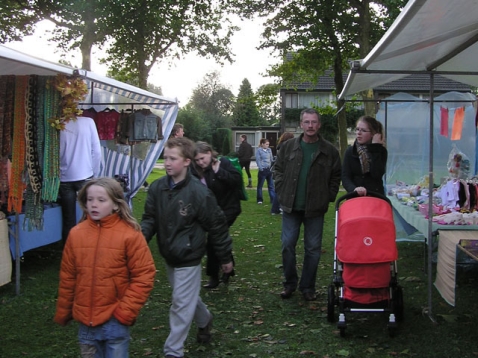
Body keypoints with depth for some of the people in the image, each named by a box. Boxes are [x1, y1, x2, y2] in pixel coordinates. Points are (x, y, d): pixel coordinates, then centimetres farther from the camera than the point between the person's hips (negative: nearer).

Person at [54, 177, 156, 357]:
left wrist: (126, 311, -13)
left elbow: (144, 276, -9)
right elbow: (67, 277, 7)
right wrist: (63, 313, 11)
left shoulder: (130, 234, -11)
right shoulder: (76, 234, -1)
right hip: (85, 322, 4)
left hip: (115, 322, -4)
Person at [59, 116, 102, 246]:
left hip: (65, 179, 1)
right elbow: (96, 151, -4)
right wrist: (95, 175, 7)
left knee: (68, 222, 8)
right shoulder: (88, 122, -5)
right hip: (85, 177, -1)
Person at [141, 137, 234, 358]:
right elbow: (150, 218, 1)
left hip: (188, 258, -6)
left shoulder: (199, 192, -20)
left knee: (181, 305, 0)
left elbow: (217, 226, -12)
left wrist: (225, 258, -5)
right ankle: (205, 320, 52)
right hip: (168, 256, 6)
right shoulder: (157, 187, -5)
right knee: (188, 298, 25)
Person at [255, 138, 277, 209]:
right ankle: (259, 200, 16)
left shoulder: (269, 150, 10)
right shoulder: (259, 150, -6)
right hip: (262, 170, -5)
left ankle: (273, 200, 7)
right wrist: (261, 168, -15)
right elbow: (258, 160, -9)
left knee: (271, 185, 5)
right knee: (260, 185, 6)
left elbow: (271, 159, 14)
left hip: (269, 170, 5)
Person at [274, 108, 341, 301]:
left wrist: (328, 197, -2)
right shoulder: (289, 146, 2)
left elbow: (336, 177, 6)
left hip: (316, 208, -1)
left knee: (313, 249, 6)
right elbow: (278, 170, 9)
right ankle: (290, 283, 21)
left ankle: (308, 287, 19)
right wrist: (283, 192, 1)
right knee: (287, 245, 5)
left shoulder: (329, 151, -1)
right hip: (291, 206, 1)